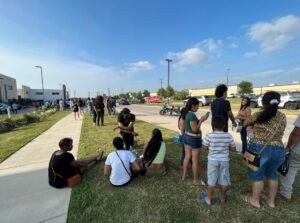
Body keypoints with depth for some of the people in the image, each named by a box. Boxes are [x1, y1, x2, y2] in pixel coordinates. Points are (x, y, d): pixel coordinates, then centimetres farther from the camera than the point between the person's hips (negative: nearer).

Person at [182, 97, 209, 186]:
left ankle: (184, 176, 34)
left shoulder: (186, 113, 5)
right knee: (195, 160, 7)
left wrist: (201, 119, 9)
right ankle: (196, 180, 24)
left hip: (186, 137, 9)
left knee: (187, 157, 20)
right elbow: (195, 129, -22)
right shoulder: (192, 115, -24)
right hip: (194, 139, -9)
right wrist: (202, 120, -17)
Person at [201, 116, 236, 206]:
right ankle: (222, 198, 40)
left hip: (213, 160, -2)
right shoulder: (228, 136, -11)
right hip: (224, 161, 2)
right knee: (224, 180, 20)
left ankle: (208, 199, 28)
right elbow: (233, 149, 0)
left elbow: (205, 147, -7)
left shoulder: (209, 135, -17)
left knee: (211, 181, 12)